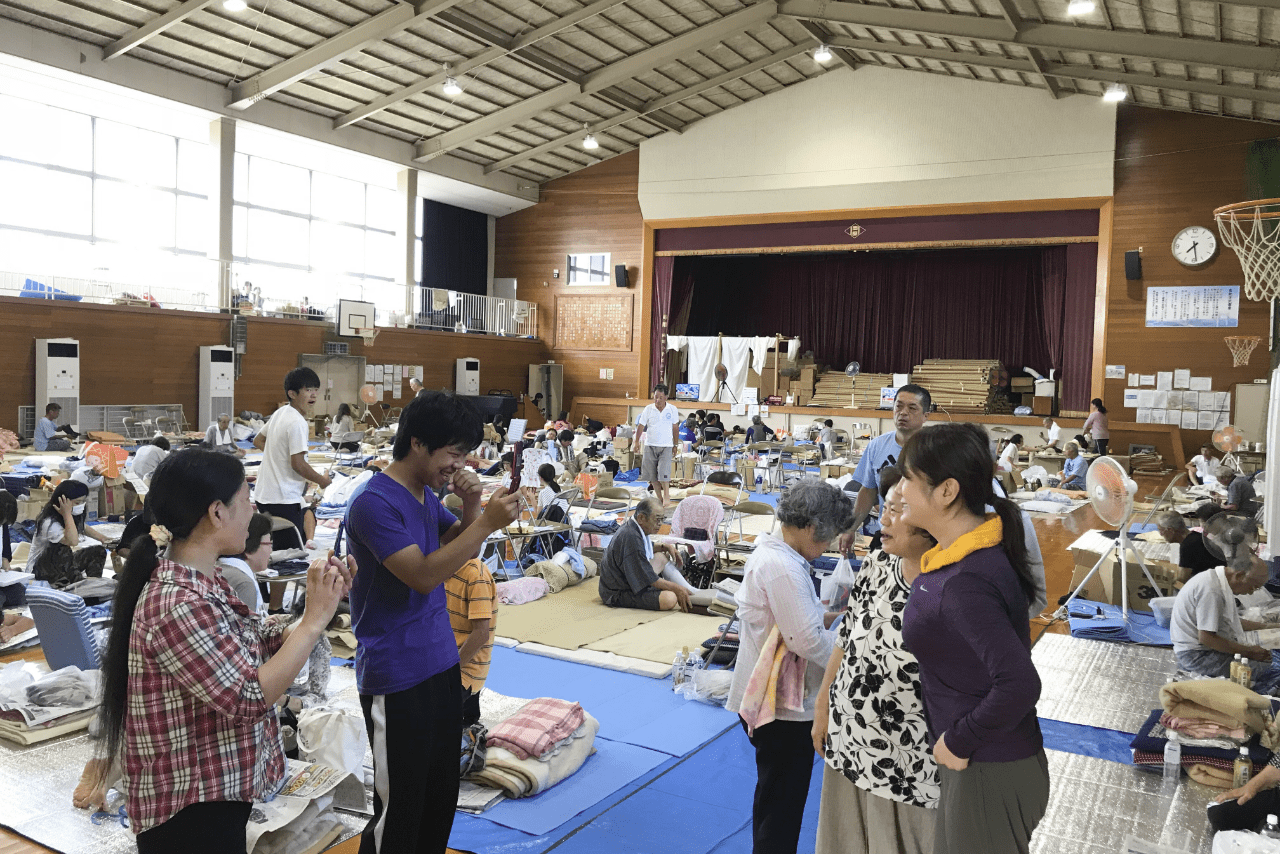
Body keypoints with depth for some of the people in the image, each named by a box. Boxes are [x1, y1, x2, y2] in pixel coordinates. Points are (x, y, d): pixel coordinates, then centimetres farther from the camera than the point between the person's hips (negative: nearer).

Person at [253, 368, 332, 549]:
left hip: (263, 494, 10)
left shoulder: (279, 413, 10)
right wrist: (322, 480, -7)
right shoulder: (297, 423, -18)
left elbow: (258, 441, 24)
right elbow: (298, 464, -21)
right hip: (284, 500, -10)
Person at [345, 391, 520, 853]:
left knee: (442, 794, 17)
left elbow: (462, 547, 16)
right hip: (397, 676, -8)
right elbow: (423, 575, -24)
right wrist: (487, 522, -26)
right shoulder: (374, 503, -18)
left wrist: (471, 505, -3)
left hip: (441, 661, 9)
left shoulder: (427, 494, 9)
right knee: (400, 806, 3)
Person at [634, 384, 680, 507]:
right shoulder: (648, 409, -1)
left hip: (666, 446, -2)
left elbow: (675, 427, 11)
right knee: (652, 475, 4)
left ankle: (666, 496, 3)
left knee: (663, 473, -13)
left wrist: (675, 444, 16)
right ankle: (659, 498, 15)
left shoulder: (672, 410, 0)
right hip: (650, 445, 2)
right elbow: (641, 425, 5)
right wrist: (637, 441, 1)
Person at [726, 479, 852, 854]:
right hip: (783, 707, -10)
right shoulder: (783, 568, -25)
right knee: (782, 810, 5)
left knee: (773, 800, 25)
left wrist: (827, 616, 6)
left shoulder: (767, 552, 7)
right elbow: (808, 641, -26)